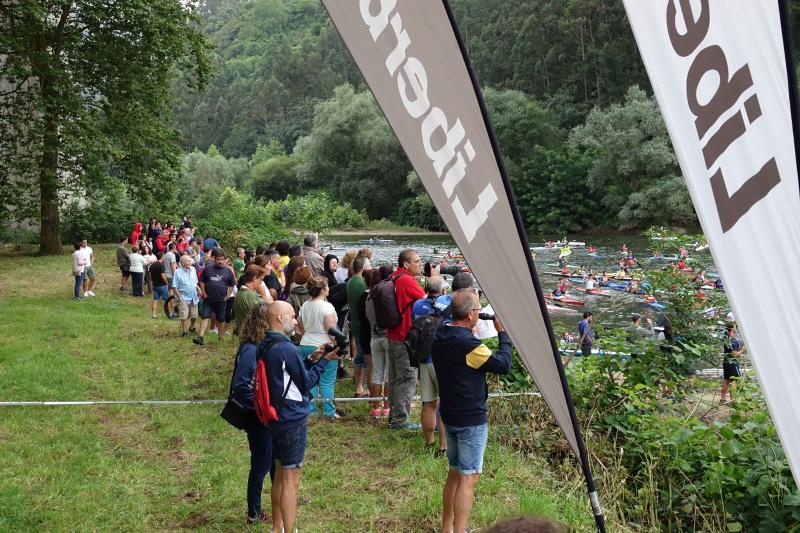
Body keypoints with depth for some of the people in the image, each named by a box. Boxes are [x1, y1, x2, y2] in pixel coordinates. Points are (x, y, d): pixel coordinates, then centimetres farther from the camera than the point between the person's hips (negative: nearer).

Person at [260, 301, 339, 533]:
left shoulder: (265, 347, 6)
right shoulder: (287, 349, -21)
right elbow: (306, 383, -12)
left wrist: (311, 359, 6)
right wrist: (324, 361, -3)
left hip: (277, 419, 9)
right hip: (293, 422, -9)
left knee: (280, 474, 19)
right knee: (291, 480, -1)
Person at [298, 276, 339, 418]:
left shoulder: (305, 306, 7)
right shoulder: (326, 306, -14)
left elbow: (300, 326, 16)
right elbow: (331, 329, -18)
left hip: (305, 346, 6)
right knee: (327, 381, 1)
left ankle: (310, 410, 16)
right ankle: (329, 411, 5)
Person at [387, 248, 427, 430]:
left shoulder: (394, 278, 9)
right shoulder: (407, 280, -19)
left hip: (393, 335, 10)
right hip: (406, 337, -10)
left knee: (395, 377, 19)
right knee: (407, 378, -1)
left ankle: (393, 415, 30)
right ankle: (400, 420, 4)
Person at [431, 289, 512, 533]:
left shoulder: (440, 336, 1)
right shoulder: (468, 343, -25)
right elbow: (503, 365, -18)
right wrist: (503, 333, -8)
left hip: (449, 414, 9)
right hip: (471, 419, -9)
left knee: (454, 472, 20)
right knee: (468, 478, 0)